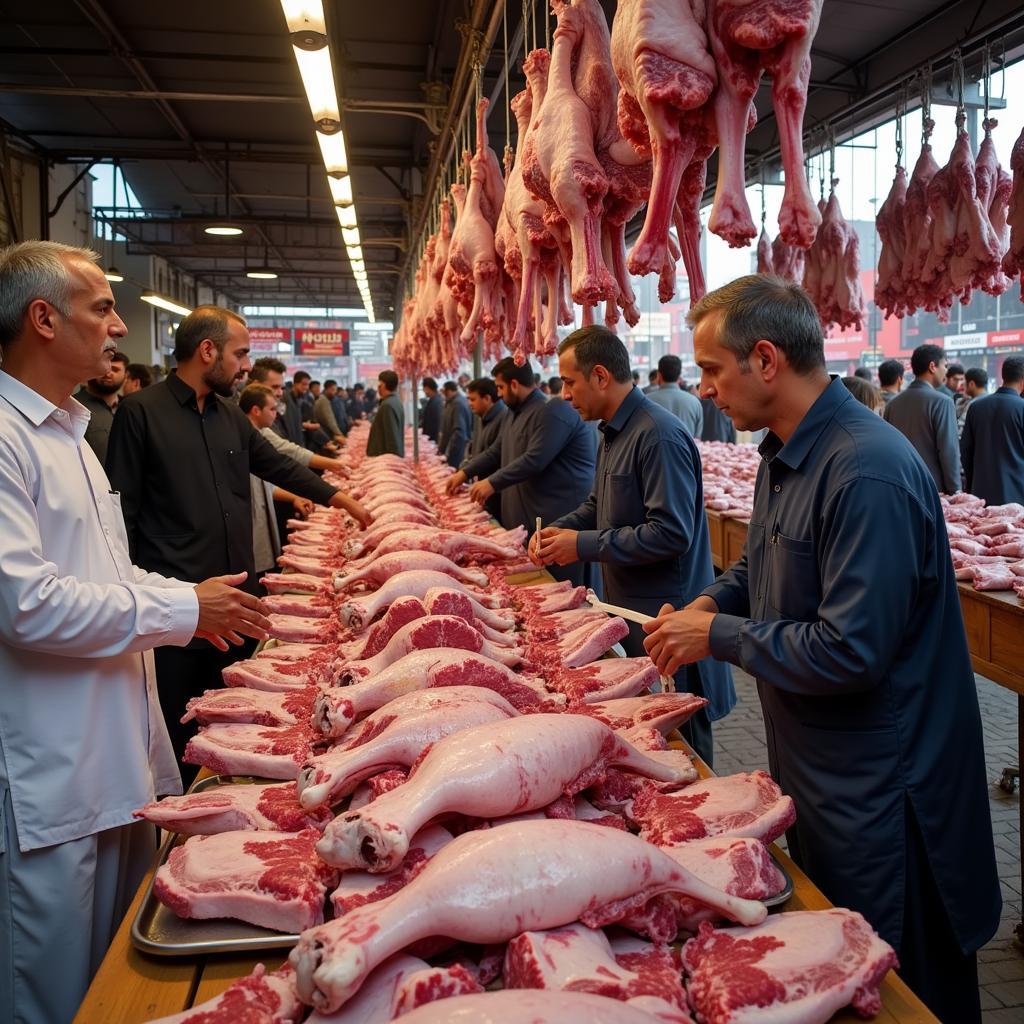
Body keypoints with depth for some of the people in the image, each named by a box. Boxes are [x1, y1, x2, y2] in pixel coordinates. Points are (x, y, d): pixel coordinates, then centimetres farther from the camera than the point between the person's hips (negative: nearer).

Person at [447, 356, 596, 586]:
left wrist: (493, 482, -18)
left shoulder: (553, 411, -16)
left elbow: (535, 459, -23)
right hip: (524, 519, 10)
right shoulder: (515, 414, 17)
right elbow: (495, 452, 24)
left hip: (558, 521, -10)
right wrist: (464, 473, 14)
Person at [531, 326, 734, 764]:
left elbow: (671, 533, -26)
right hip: (630, 610, 10)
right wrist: (559, 530, 3)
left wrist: (585, 546, -20)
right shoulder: (614, 432, 12)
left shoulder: (659, 436, -21)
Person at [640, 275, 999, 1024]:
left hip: (876, 790, -9)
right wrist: (712, 601, -1)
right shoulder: (784, 452, 4)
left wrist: (718, 637, -19)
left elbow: (851, 652, -29)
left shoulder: (868, 473, -27)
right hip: (812, 766, 9)